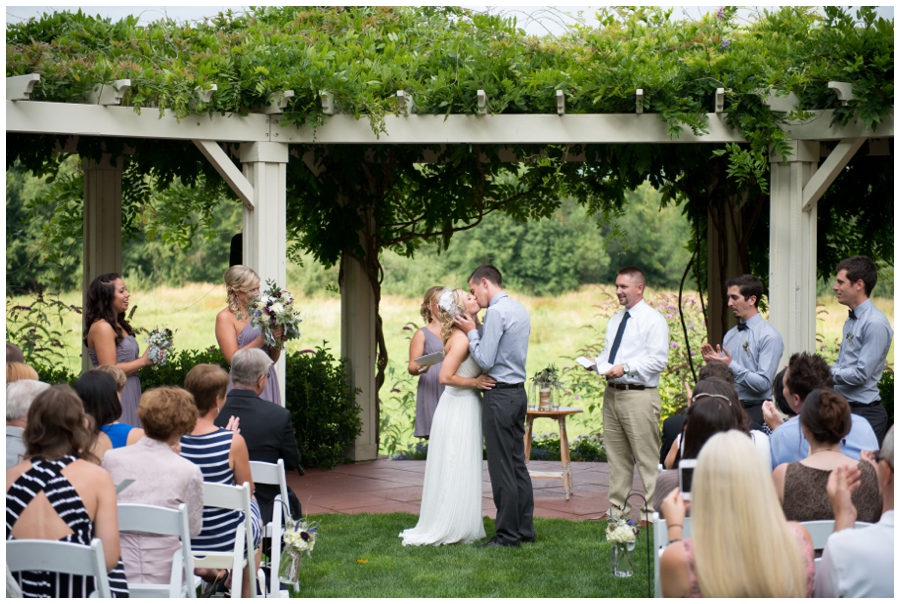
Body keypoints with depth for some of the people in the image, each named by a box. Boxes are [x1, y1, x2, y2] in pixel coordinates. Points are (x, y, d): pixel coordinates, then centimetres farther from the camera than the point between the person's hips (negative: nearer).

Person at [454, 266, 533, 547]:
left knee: (502, 468, -4)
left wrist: (471, 332, -4)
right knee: (518, 463, 13)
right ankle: (524, 528, 18)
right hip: (518, 392, 9)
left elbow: (485, 361, -17)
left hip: (500, 395, -9)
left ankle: (508, 534, -1)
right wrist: (476, 330, 12)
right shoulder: (520, 310, 14)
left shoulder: (496, 312, -15)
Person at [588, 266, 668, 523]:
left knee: (647, 457, -6)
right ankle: (617, 509, 20)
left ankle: (651, 513, -3)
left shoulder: (653, 320, -6)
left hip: (639, 395, -8)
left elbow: (658, 360, -13)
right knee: (617, 455, 13)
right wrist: (596, 364, 5)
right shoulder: (615, 320, 20)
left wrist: (625, 368, -21)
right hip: (612, 393, 8)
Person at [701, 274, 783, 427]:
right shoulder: (730, 335, 16)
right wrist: (713, 362, 0)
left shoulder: (769, 336, -5)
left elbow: (763, 383, -12)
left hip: (754, 409, -5)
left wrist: (731, 366, -16)